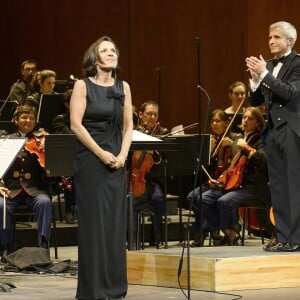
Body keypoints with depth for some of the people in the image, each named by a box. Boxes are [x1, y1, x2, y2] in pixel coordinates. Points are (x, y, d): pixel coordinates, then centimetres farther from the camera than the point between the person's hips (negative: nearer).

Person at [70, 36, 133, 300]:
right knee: (93, 221, -4)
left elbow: (128, 126, 10)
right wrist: (101, 153, -14)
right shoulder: (83, 85, -3)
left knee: (116, 221, 3)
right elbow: (76, 124, -9)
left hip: (116, 160, 4)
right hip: (90, 159, -4)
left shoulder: (123, 87, 10)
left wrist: (123, 155, -6)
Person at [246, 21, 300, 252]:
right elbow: (256, 101, 11)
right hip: (273, 131, 7)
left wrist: (264, 74, -20)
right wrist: (255, 78, -6)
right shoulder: (268, 66, 13)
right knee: (278, 188, 8)